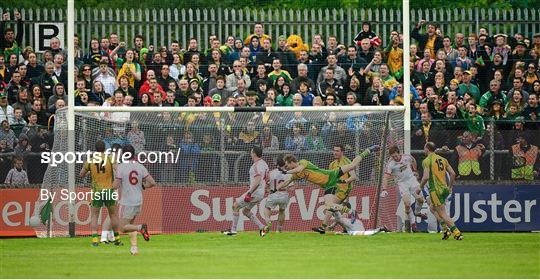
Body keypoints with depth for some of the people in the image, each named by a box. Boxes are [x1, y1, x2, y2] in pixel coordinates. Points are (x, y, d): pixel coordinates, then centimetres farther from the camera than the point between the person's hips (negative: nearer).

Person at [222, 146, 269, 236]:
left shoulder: (257, 165, -16)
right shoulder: (264, 164, 15)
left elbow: (257, 181, -25)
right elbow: (266, 179, 21)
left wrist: (249, 192, -25)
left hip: (255, 192, -10)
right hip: (261, 193, 10)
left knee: (235, 206, 0)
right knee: (245, 211, 20)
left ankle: (233, 230, 0)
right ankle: (262, 227, 10)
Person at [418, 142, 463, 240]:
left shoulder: (427, 161, -7)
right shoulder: (443, 159, 12)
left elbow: (426, 177, -17)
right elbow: (453, 174, 9)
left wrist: (420, 187, -1)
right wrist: (450, 187, 20)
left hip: (436, 190, -7)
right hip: (445, 189, 8)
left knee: (442, 214, -4)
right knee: (432, 208, 26)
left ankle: (457, 233, -14)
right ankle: (446, 229, 14)